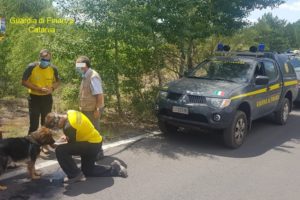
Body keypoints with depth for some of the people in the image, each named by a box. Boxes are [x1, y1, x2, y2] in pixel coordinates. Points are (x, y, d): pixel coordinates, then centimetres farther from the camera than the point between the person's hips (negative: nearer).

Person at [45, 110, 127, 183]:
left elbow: (73, 144, -12)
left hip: (91, 144, -10)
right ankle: (114, 168, 23)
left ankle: (75, 175, -7)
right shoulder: (69, 113, -3)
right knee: (87, 170, 24)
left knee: (60, 150, -17)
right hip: (96, 142, 10)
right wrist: (68, 136, 12)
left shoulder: (68, 127, -28)